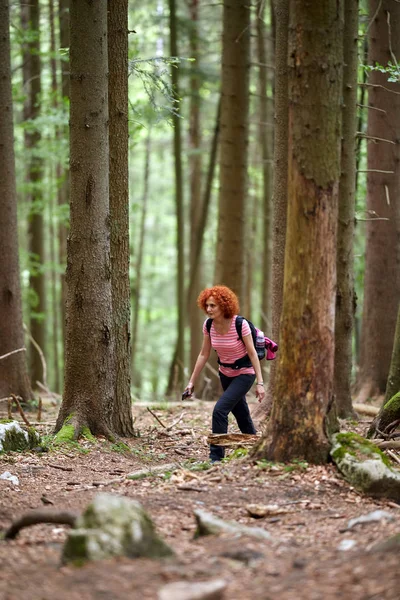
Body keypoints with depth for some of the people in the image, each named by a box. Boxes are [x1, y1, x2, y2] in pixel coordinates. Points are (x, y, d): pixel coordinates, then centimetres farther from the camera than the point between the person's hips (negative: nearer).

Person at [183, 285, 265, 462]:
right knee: (241, 415, 18)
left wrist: (260, 383, -21)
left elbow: (252, 354, -20)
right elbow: (204, 355, -1)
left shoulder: (240, 324, -25)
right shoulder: (208, 325, -10)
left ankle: (216, 457, -14)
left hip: (244, 374, -6)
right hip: (226, 374, 6)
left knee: (220, 410, -20)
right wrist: (192, 381, 1)